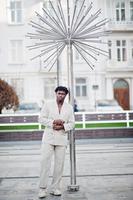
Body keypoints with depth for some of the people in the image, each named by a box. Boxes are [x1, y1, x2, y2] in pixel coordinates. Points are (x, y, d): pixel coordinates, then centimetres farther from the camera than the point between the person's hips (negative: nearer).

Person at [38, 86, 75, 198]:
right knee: (45, 161, -9)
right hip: (48, 137, -2)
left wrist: (63, 126, -11)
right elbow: (41, 118, 0)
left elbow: (72, 123, 8)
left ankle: (55, 188, 11)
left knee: (59, 164, 2)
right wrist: (53, 122, -14)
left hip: (62, 138, 2)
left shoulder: (69, 108, 9)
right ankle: (43, 188, -2)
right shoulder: (48, 105, 4)